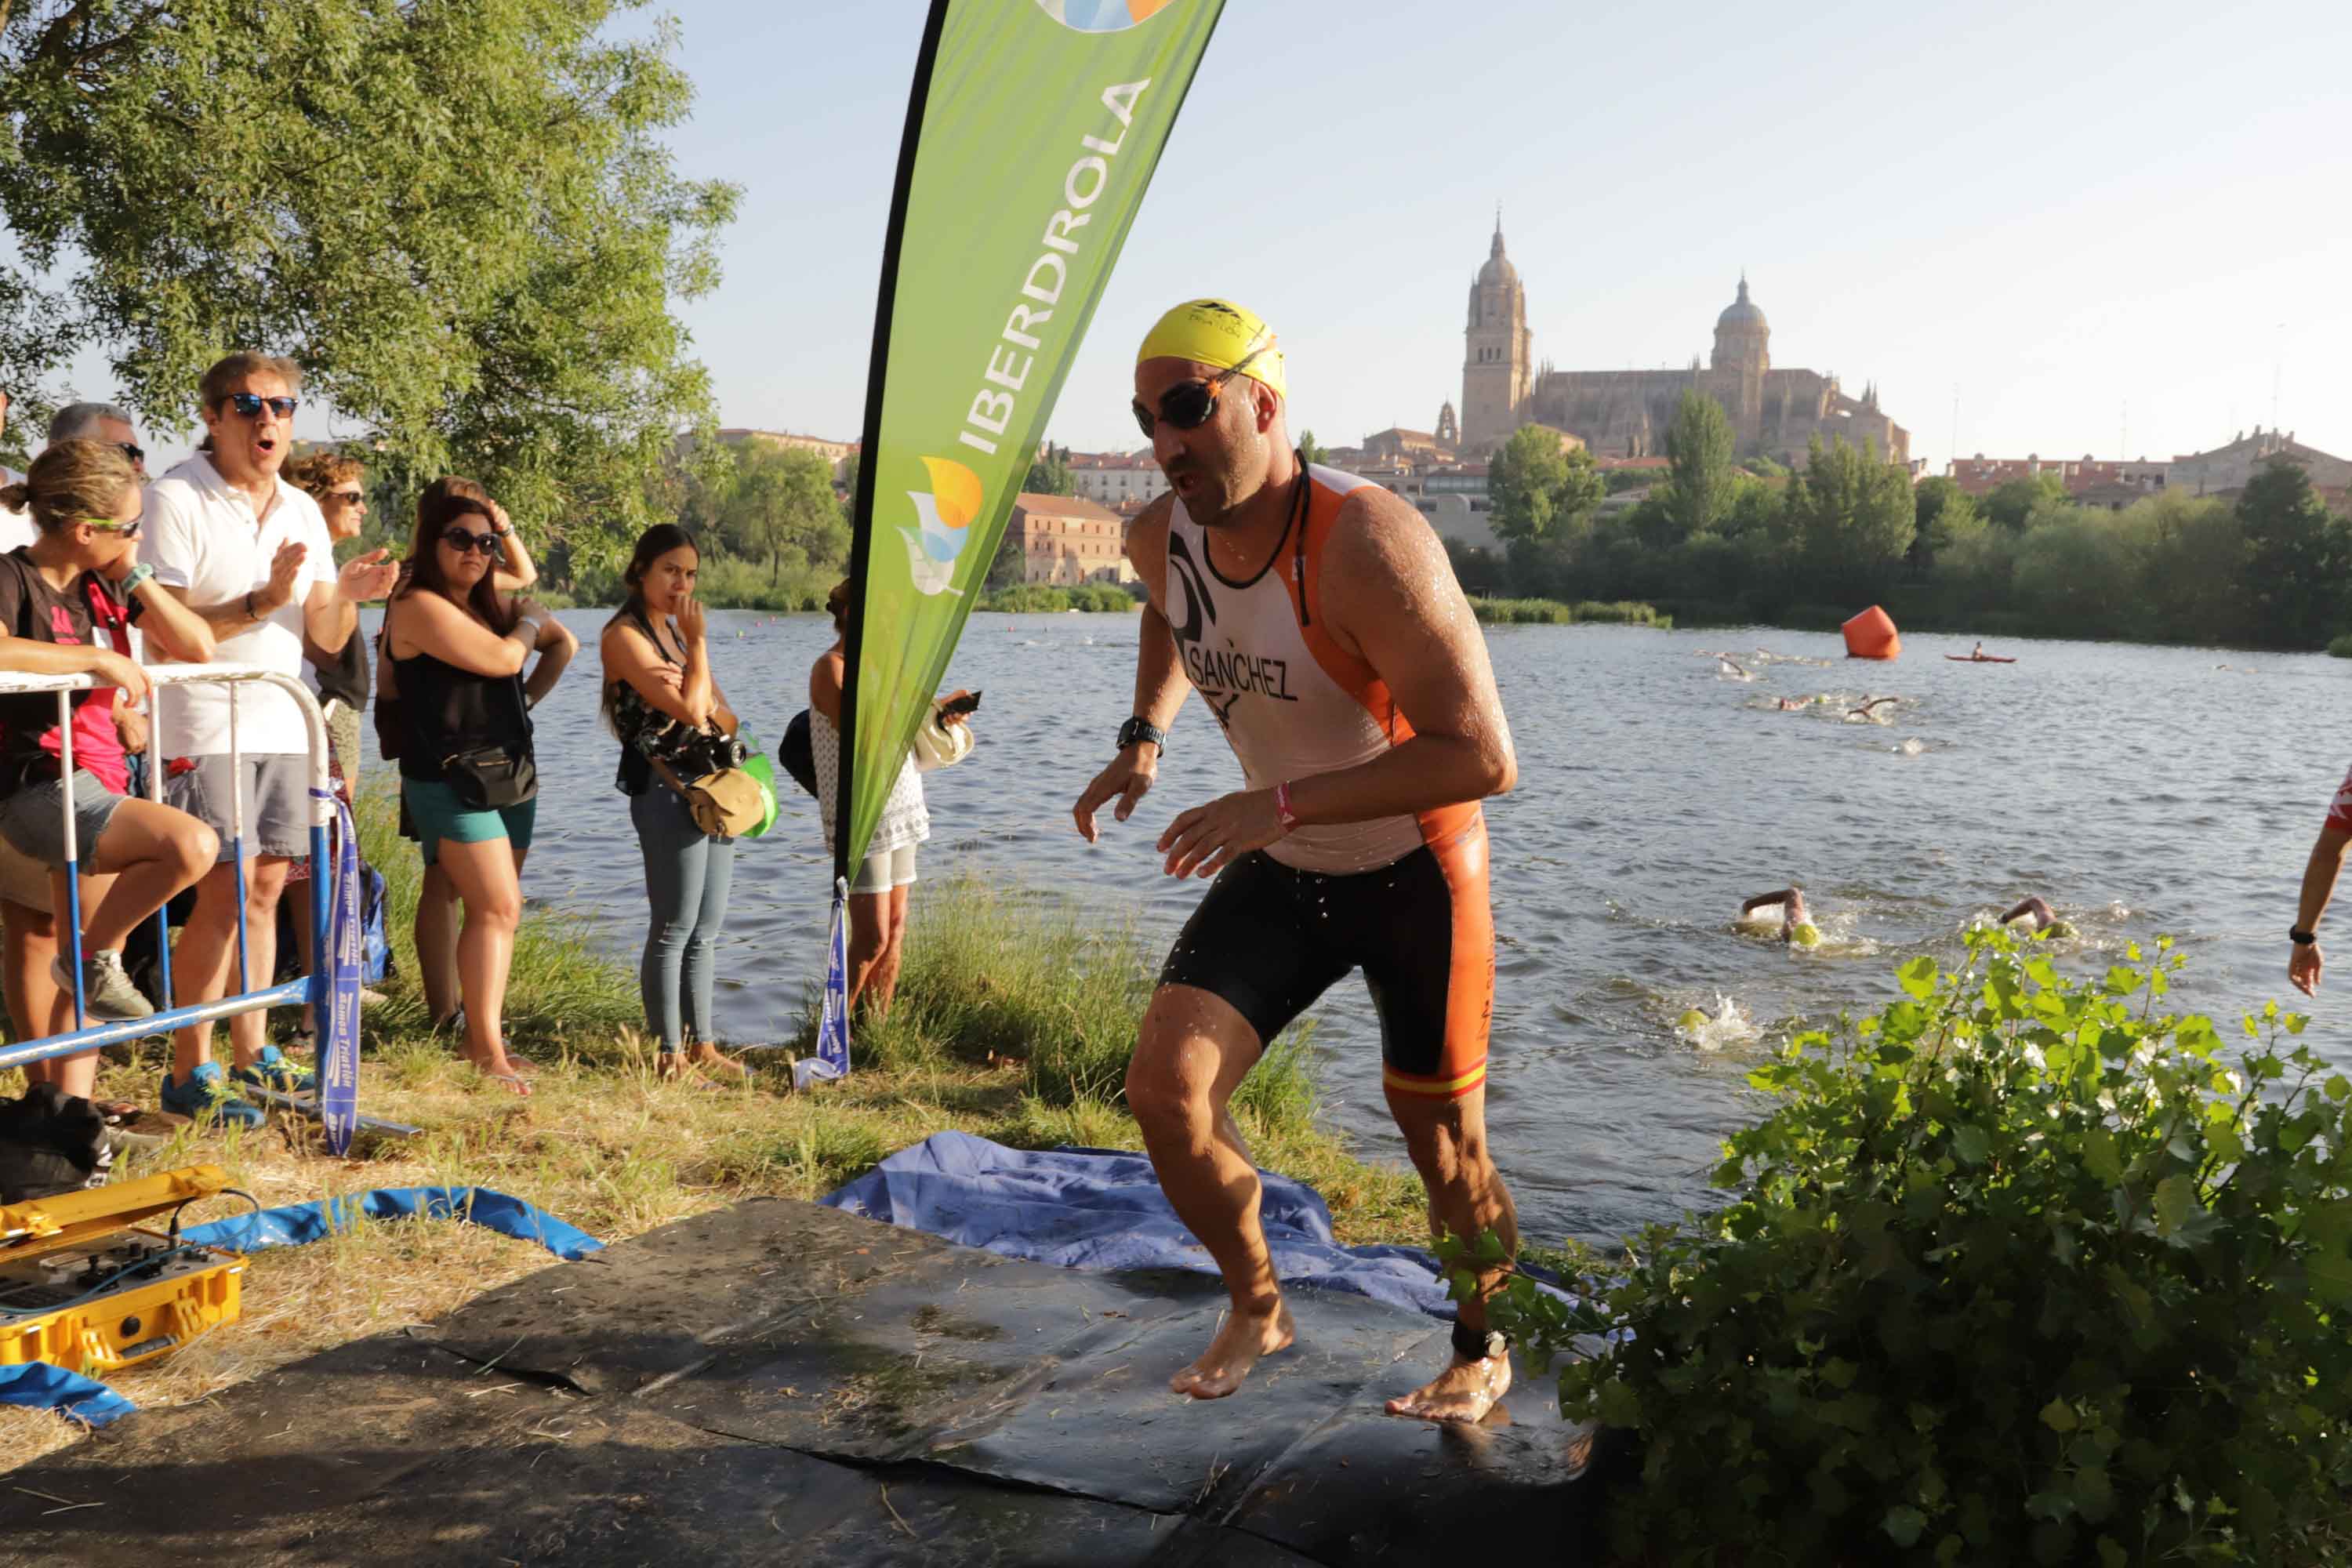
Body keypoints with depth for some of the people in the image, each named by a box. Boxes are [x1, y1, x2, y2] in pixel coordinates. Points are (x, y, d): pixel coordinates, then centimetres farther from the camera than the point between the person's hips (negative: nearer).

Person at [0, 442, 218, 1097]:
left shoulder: (102, 583, 10)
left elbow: (197, 647, 7)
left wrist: (135, 575, 0)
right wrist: (99, 658, -24)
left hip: (94, 786, 8)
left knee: (86, 978, 10)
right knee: (193, 844, -30)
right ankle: (98, 956, -8)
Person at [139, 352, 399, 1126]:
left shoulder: (302, 511, 12)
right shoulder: (175, 500, -8)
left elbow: (325, 638, 12)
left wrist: (346, 595, -9)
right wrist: (261, 602, -24)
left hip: (282, 726, 7)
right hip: (206, 726, -7)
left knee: (266, 886, 9)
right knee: (225, 890, -11)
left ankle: (253, 1051, 17)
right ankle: (188, 1072, -3)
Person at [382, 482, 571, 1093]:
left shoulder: (492, 604, 16)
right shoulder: (419, 606, -10)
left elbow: (563, 643, 26)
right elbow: (502, 658, -17)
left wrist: (529, 699, 14)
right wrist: (529, 622, 2)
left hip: (509, 770, 8)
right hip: (451, 778, -8)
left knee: (493, 910, 9)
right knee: (498, 908, -15)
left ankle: (481, 1037, 16)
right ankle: (489, 1055, -16)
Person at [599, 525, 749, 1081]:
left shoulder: (676, 630, 18)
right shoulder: (624, 635, -8)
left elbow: (724, 717, 15)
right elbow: (688, 709, -17)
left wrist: (703, 703, -8)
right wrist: (699, 642, -7)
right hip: (665, 790, -8)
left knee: (706, 929, 11)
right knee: (674, 928, -5)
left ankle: (702, 1044, 17)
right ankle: (670, 1053, 2)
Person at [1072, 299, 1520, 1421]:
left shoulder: (1366, 542, -30)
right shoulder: (1160, 538, -8)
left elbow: (1482, 756, -34)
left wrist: (1278, 804, -35)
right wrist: (1144, 736, 4)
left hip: (1415, 874, -5)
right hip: (1280, 873, 5)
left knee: (1445, 1151, 8)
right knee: (1164, 1086, -8)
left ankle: (1481, 1352, 37)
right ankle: (1256, 1307, 19)